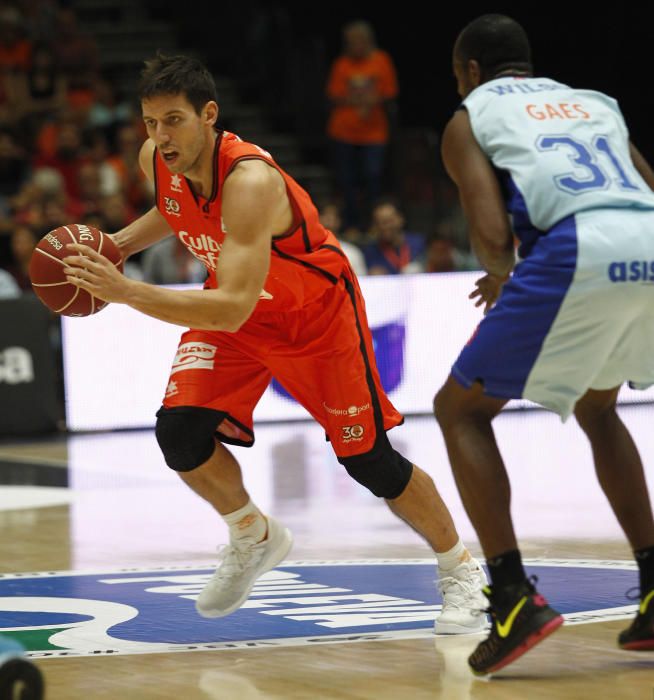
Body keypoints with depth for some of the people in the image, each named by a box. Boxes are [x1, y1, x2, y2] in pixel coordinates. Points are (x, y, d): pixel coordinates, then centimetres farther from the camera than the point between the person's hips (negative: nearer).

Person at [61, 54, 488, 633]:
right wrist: (118, 244, -6)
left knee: (370, 460, -3)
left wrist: (126, 292, -52)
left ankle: (461, 572, 20)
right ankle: (253, 539, 13)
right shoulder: (156, 162, -16)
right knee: (180, 432, -15)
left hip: (317, 312, -6)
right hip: (232, 308, 6)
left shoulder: (251, 181, -39)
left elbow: (232, 310, -47)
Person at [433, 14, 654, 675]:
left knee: (460, 409, 12)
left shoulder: (471, 117, 18)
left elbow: (492, 231, 2)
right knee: (595, 406, 32)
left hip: (579, 251, -6)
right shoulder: (596, 103, 33)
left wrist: (501, 276, 24)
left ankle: (515, 598, -3)